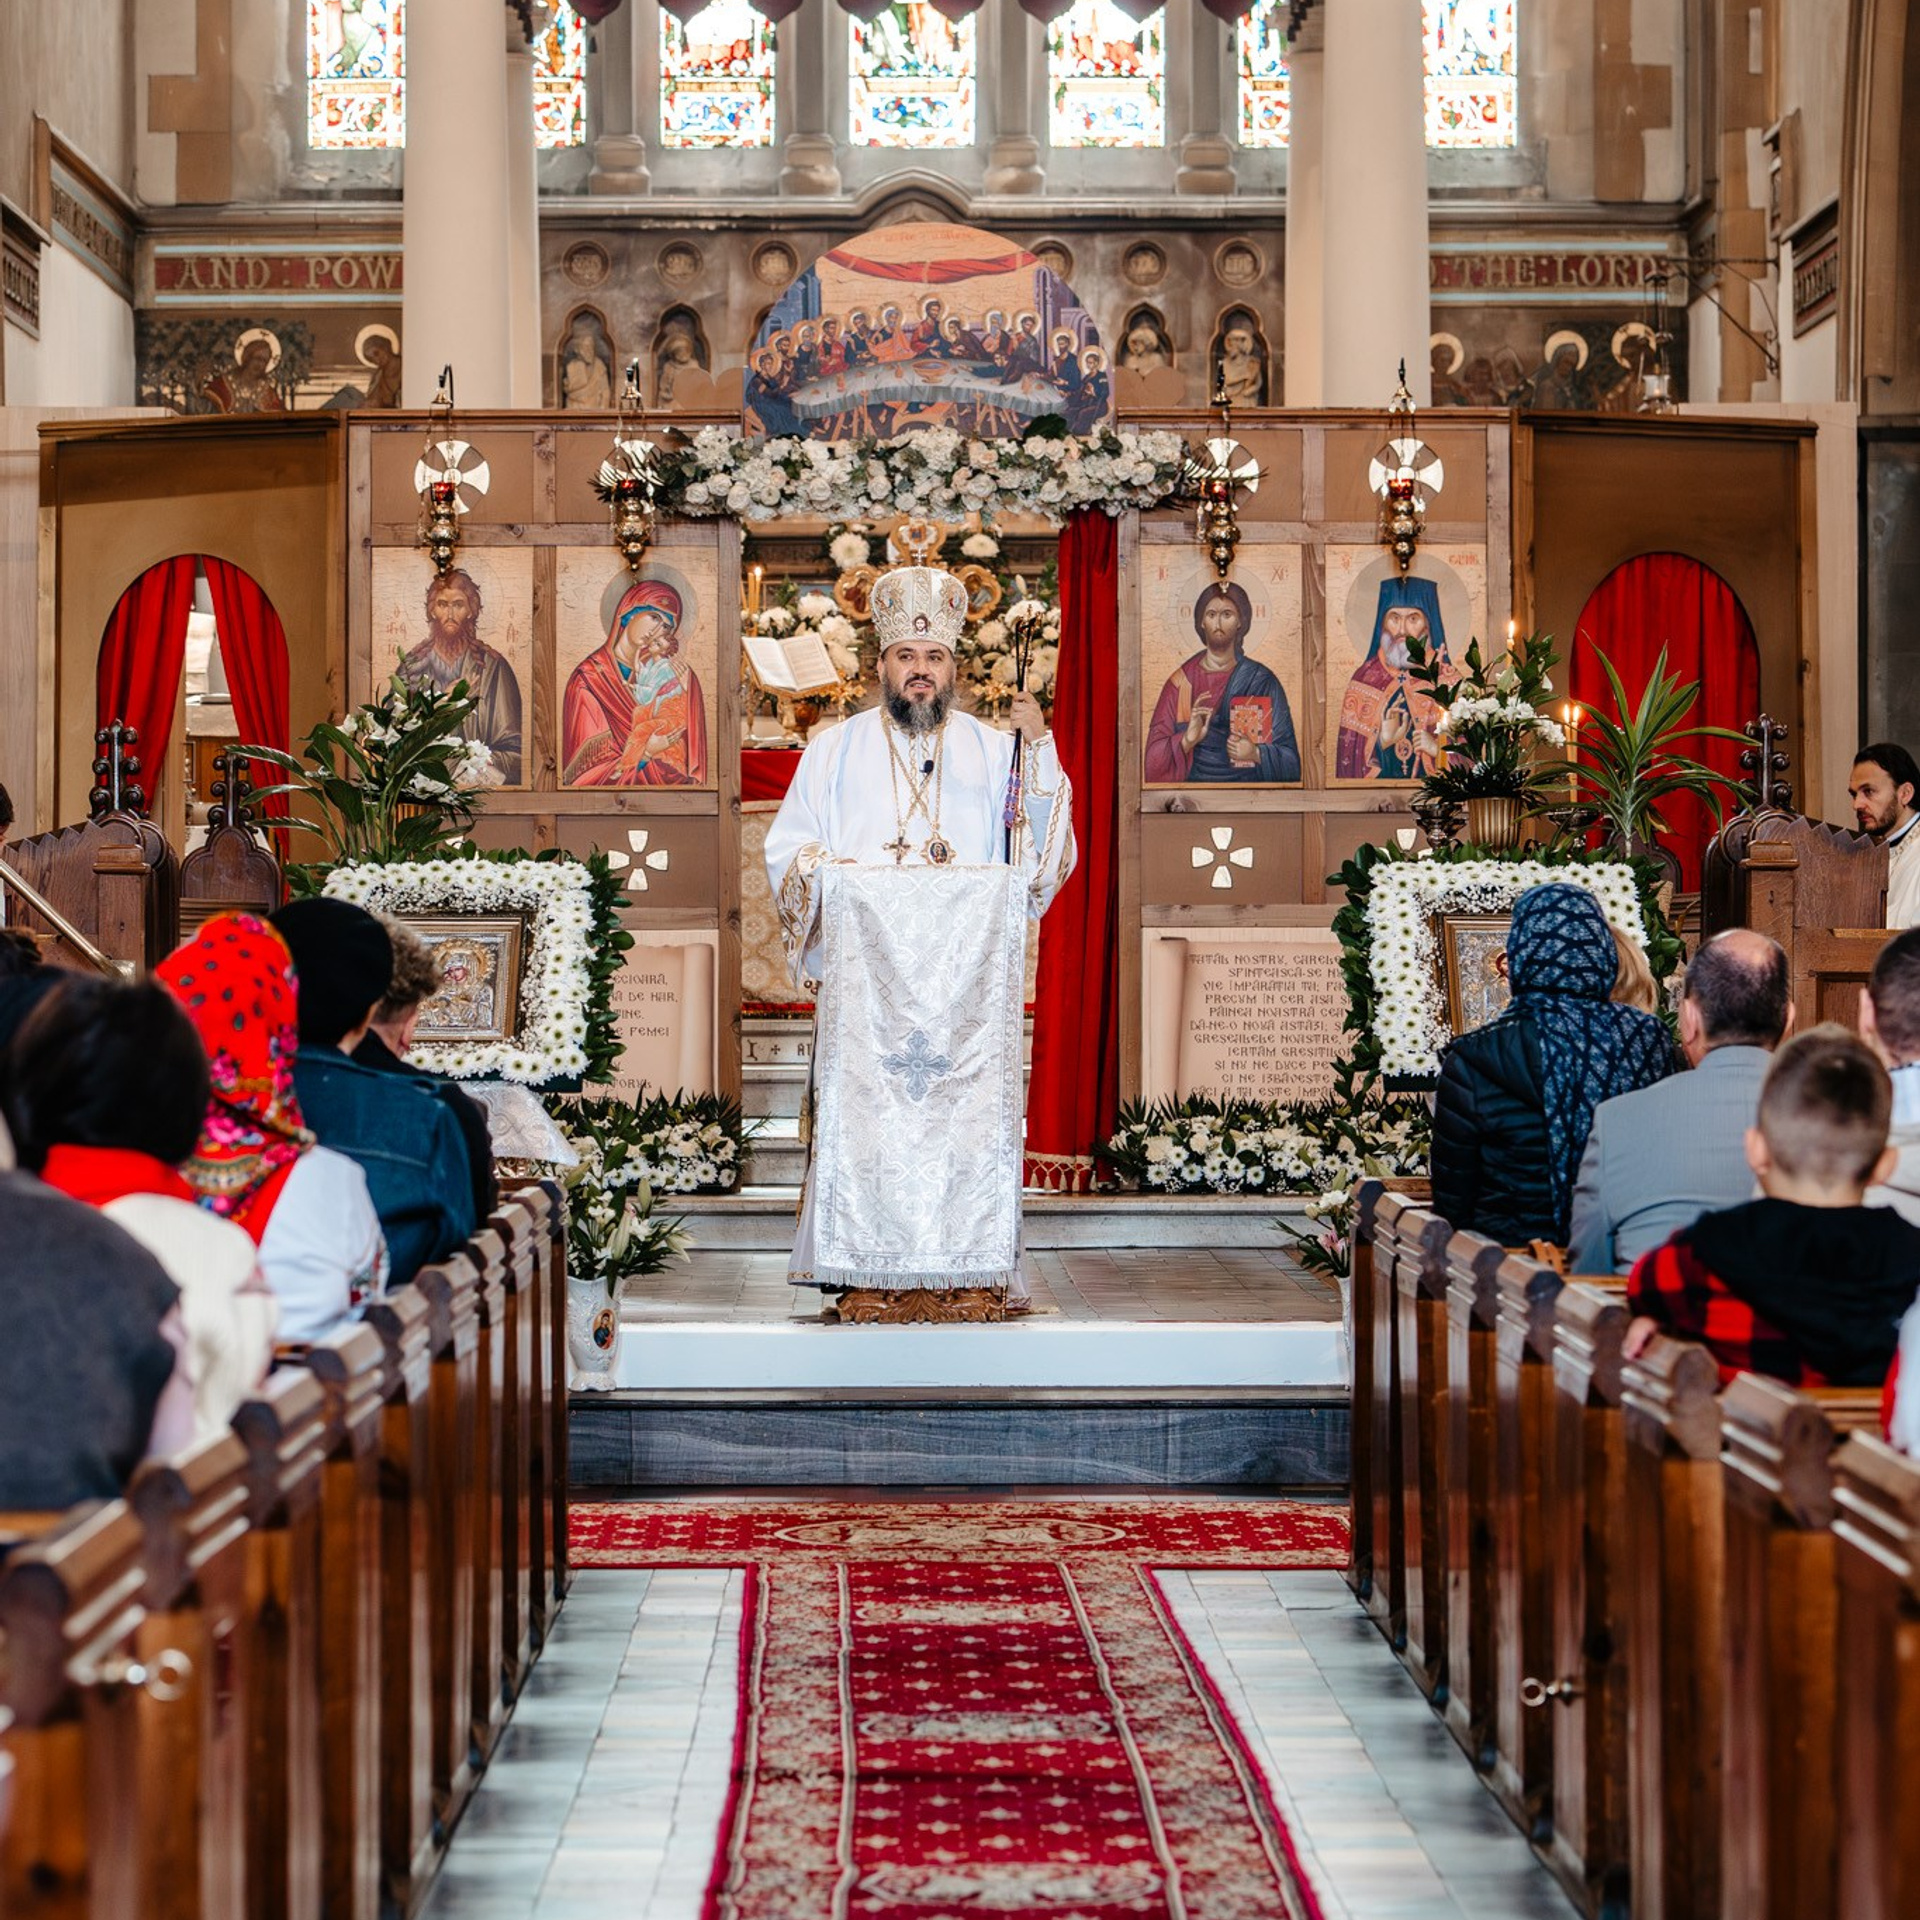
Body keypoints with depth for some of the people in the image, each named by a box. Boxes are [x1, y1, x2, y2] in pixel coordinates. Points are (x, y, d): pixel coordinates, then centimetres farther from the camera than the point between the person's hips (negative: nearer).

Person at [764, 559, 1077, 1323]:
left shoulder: (990, 751, 14)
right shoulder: (836, 749, 13)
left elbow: (1034, 848, 2)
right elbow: (785, 848, 11)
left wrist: (1039, 746, -8)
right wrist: (828, 870, -10)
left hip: (968, 975, 0)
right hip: (866, 966, 0)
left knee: (968, 1109, -6)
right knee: (868, 1108, -7)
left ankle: (972, 1271, -2)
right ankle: (872, 1275, -4)